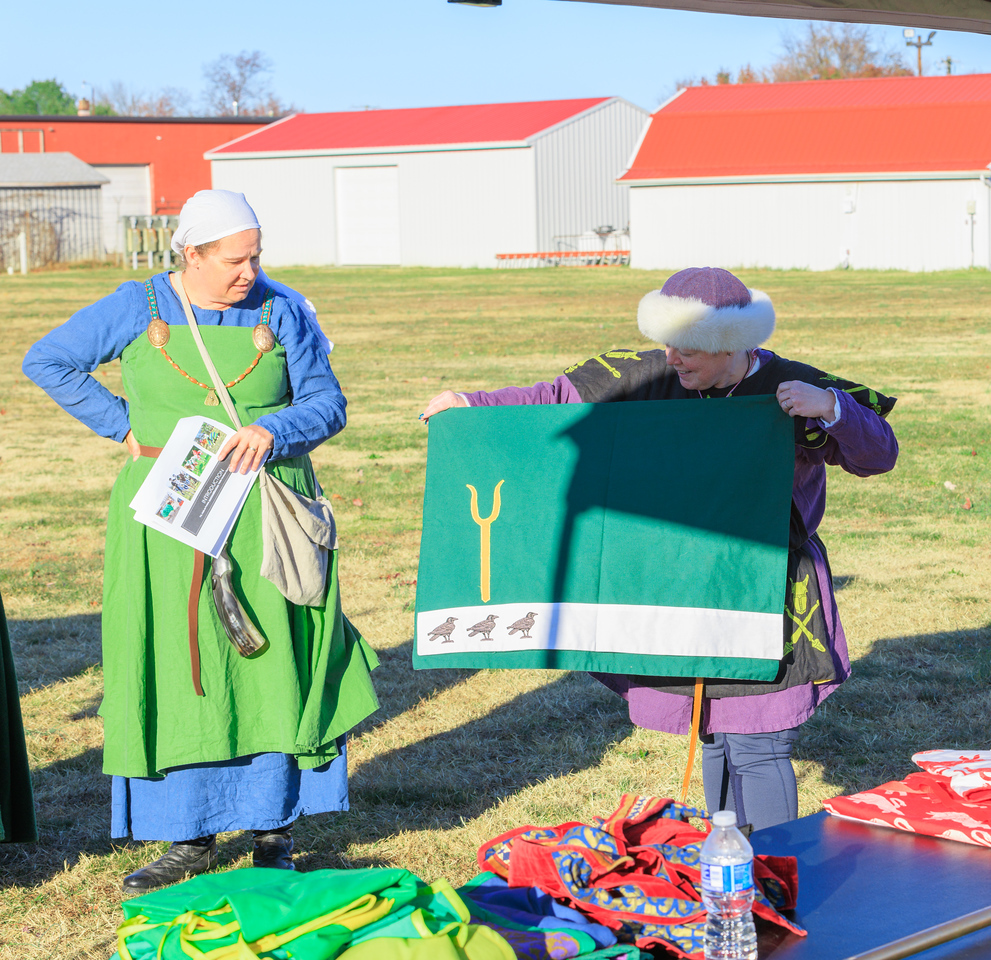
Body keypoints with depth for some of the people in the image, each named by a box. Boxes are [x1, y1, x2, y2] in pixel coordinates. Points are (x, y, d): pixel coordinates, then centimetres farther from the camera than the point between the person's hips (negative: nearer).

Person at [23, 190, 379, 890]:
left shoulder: (279, 312, 1)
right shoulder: (137, 308, 0)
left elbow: (327, 404, -1)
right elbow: (47, 362, 8)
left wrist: (272, 430, -21)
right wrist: (123, 425, 1)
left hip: (266, 516, 0)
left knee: (270, 667, 1)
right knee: (173, 673, 1)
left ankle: (274, 831, 12)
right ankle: (191, 838, 11)